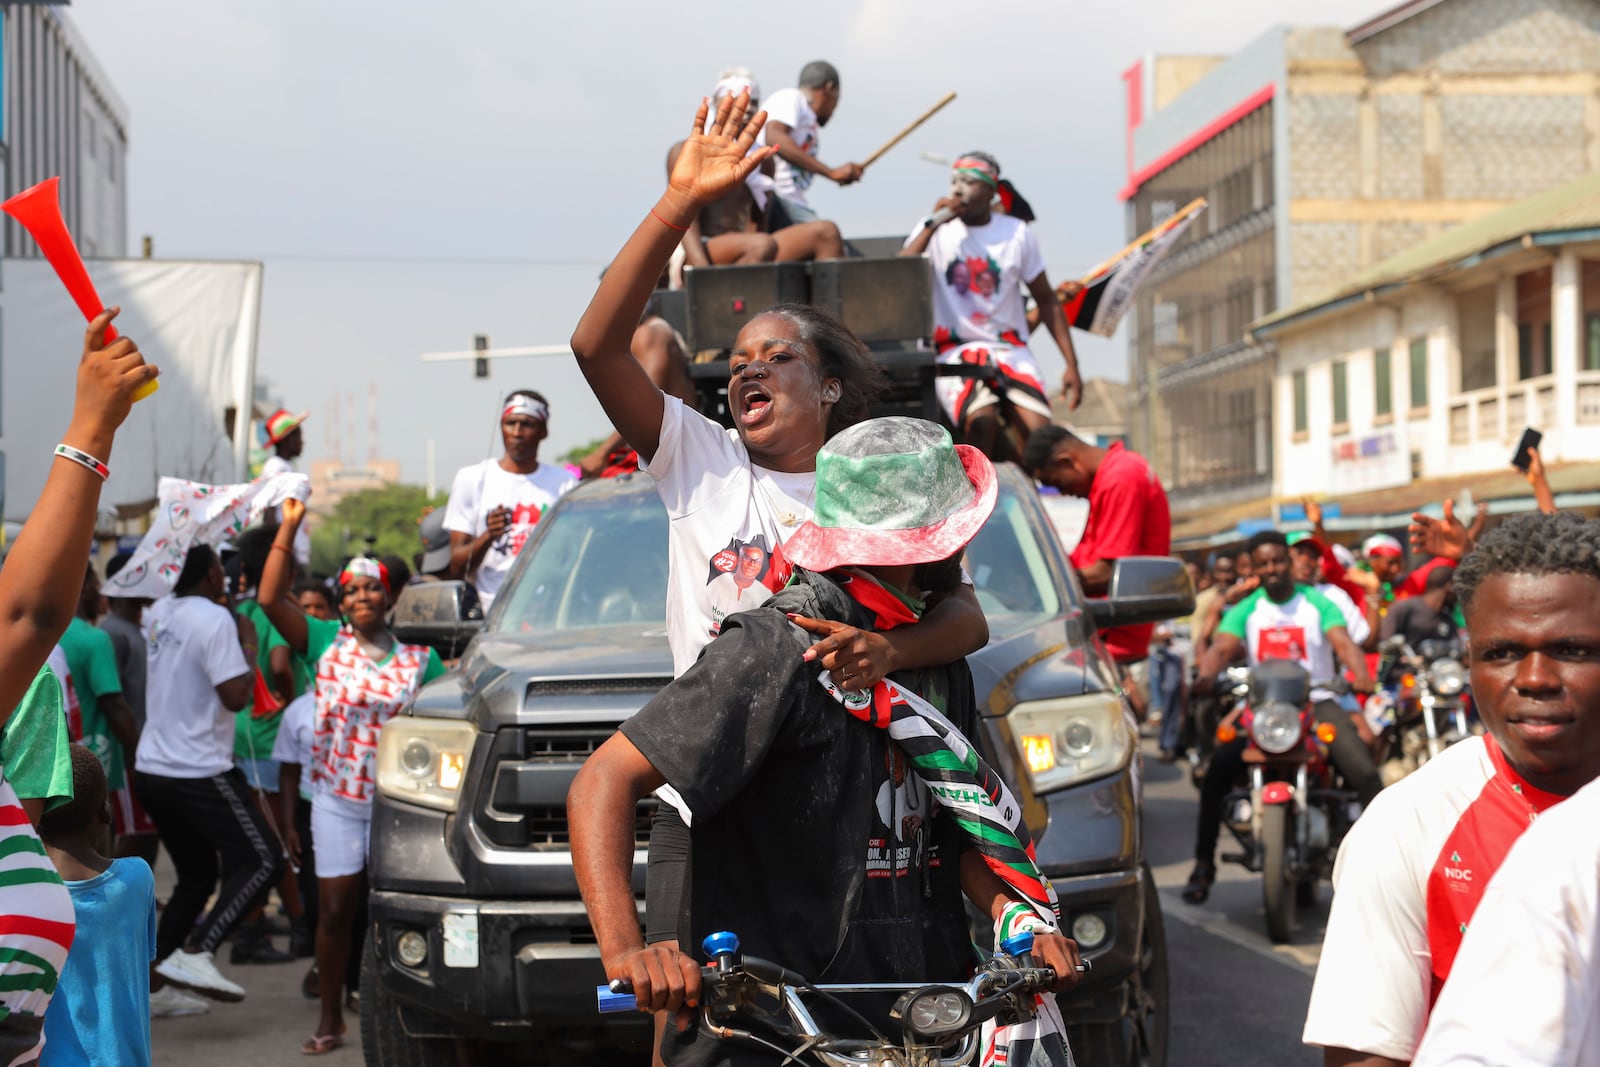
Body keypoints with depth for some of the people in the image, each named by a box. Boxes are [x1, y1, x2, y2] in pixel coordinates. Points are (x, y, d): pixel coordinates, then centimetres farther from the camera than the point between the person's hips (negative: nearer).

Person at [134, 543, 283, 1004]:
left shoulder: (160, 614, 10)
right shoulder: (216, 620, -15)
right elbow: (236, 697, -21)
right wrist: (249, 647, -7)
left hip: (152, 770, 9)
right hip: (199, 772, -9)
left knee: (196, 877, 18)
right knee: (263, 861, -3)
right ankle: (196, 954, -16)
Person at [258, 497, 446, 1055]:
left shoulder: (419, 659, 4)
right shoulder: (325, 643, 1)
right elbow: (271, 598, -8)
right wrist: (288, 528, -11)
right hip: (336, 799, 0)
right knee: (335, 909, 2)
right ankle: (330, 1019, 13)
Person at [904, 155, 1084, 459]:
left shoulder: (1017, 233, 6)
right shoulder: (936, 230, 3)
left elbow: (1046, 301, 12)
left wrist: (1071, 365, 5)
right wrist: (933, 225, -16)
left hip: (1010, 350, 2)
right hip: (955, 351, -2)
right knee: (981, 420, -32)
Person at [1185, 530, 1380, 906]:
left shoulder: (1317, 603, 5)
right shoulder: (1245, 611, 11)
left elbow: (1343, 643, -11)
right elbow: (1221, 648, -6)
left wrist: (1361, 676, -34)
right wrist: (1206, 677, -30)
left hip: (1316, 702, -1)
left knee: (1364, 773, -23)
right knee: (1217, 769, -20)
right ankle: (1203, 864, -9)